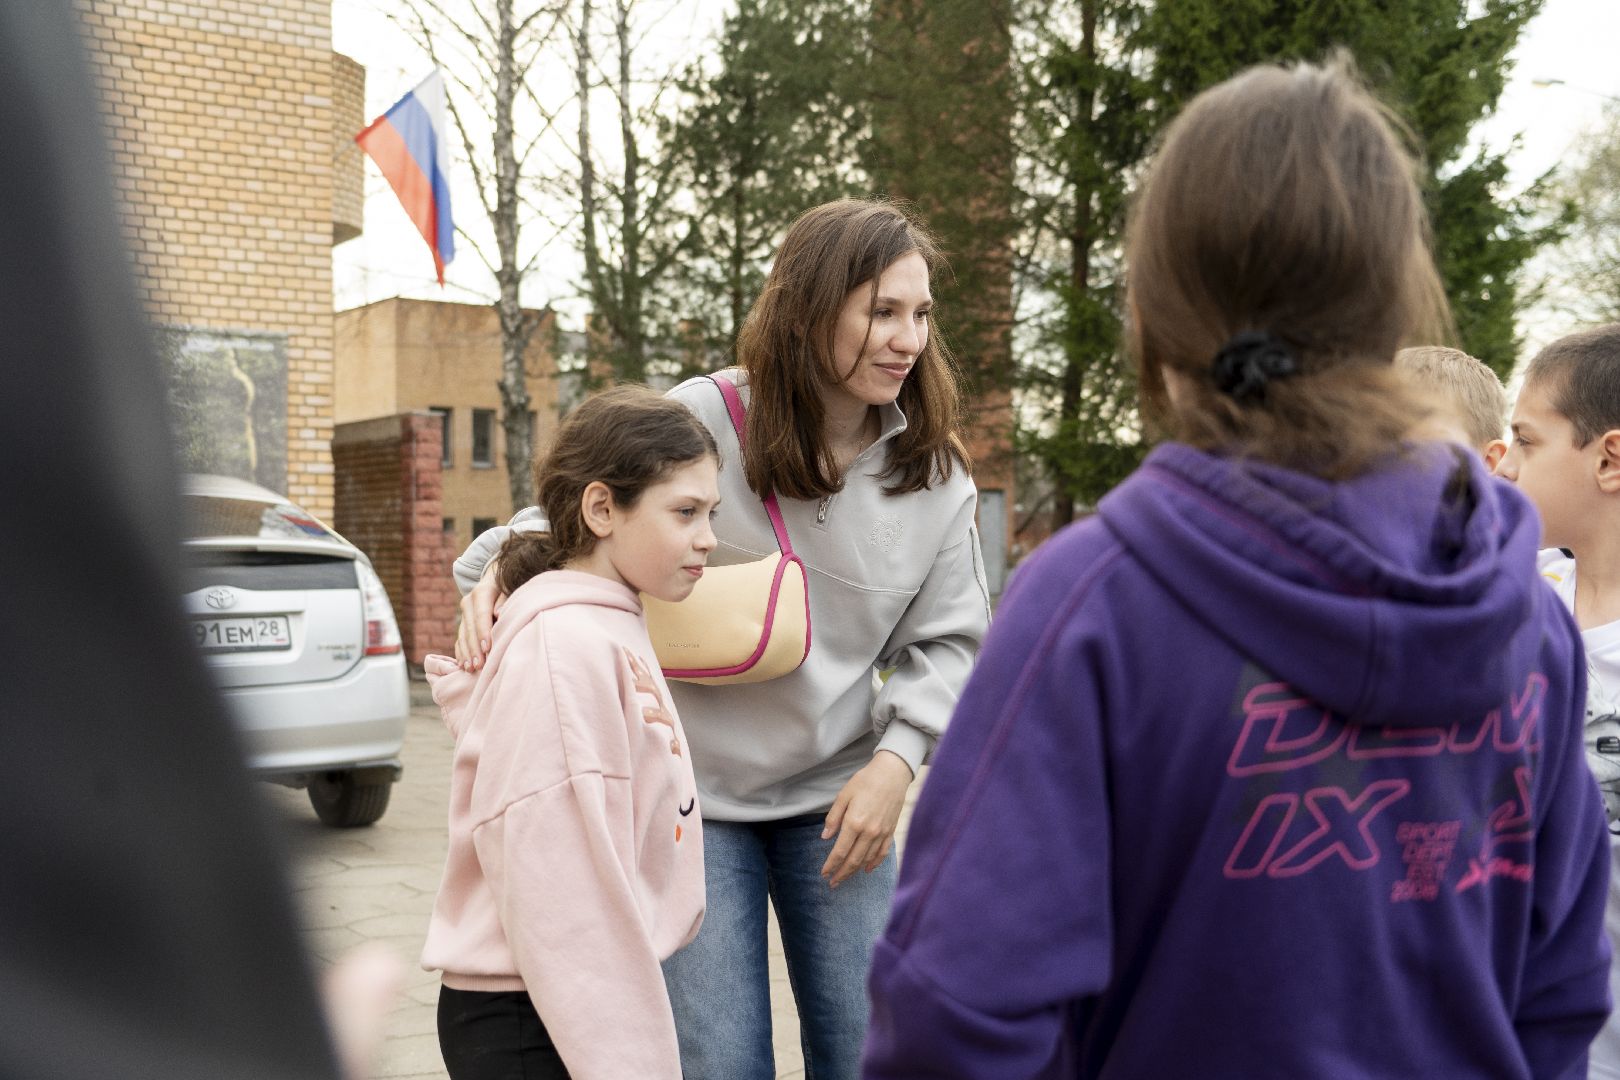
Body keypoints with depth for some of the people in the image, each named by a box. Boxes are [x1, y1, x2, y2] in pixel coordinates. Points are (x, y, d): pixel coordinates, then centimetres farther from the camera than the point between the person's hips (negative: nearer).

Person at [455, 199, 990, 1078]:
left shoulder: (934, 473, -3)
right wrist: (496, 571, -19)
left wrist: (897, 755, -9)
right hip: (694, 788, -3)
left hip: (837, 795, 3)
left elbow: (946, 638, 4)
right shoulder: (700, 421, -13)